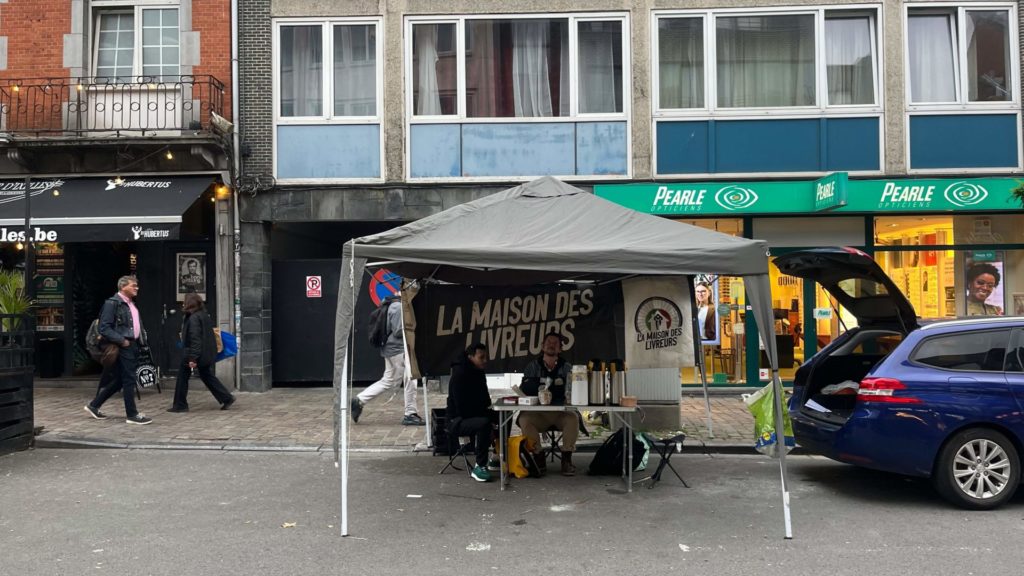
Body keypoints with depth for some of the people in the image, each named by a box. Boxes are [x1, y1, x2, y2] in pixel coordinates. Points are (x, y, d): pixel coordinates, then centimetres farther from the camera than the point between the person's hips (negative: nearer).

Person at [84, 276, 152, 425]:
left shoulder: (131, 303, 17)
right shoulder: (112, 303, -11)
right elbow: (104, 328, -16)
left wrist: (142, 339, 8)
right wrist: (121, 340, -19)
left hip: (132, 346, 9)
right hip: (123, 347, -9)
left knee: (119, 380, 14)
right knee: (129, 380, -4)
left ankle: (94, 405, 26)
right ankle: (132, 415, 4)